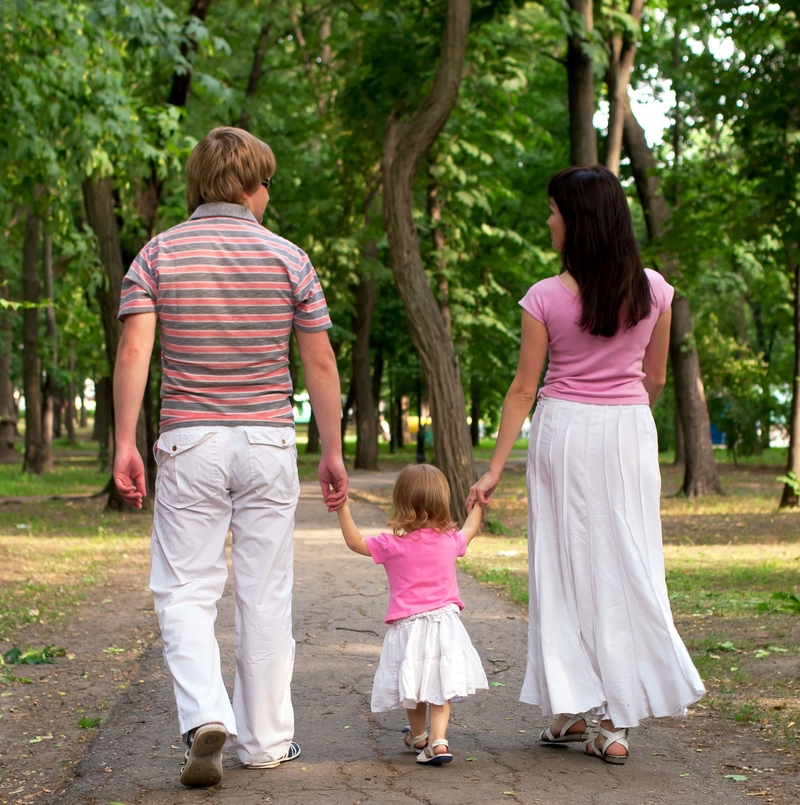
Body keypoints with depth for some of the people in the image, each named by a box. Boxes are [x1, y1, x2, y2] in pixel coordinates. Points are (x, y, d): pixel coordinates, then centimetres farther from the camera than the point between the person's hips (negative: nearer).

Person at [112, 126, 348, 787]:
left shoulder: (159, 254, 2)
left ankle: (206, 717, -15)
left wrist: (125, 443, -8)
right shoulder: (287, 257, 3)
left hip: (190, 442, -1)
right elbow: (320, 364, 3)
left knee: (186, 591, 5)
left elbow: (135, 351, -9)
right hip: (268, 442, 1)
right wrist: (333, 452, 10)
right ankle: (266, 739, 17)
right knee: (266, 596, 9)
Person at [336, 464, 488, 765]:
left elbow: (355, 542, -3)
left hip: (408, 625, -2)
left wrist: (342, 509, 2)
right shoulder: (450, 540, -1)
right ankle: (438, 740, -7)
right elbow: (470, 530, 21)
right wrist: (477, 504, 38)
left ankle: (418, 737, 35)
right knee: (439, 688, 6)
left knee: (415, 684, 16)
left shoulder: (394, 545, -13)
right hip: (445, 622, 2)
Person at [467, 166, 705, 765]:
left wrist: (494, 469, -1)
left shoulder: (546, 298, -8)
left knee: (563, 565, 8)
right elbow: (656, 380, 9)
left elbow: (524, 389, -6)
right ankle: (617, 721, 7)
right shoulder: (654, 290, -1)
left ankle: (571, 709, 11)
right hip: (630, 430, 2)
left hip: (563, 429, -2)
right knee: (624, 565, 6)